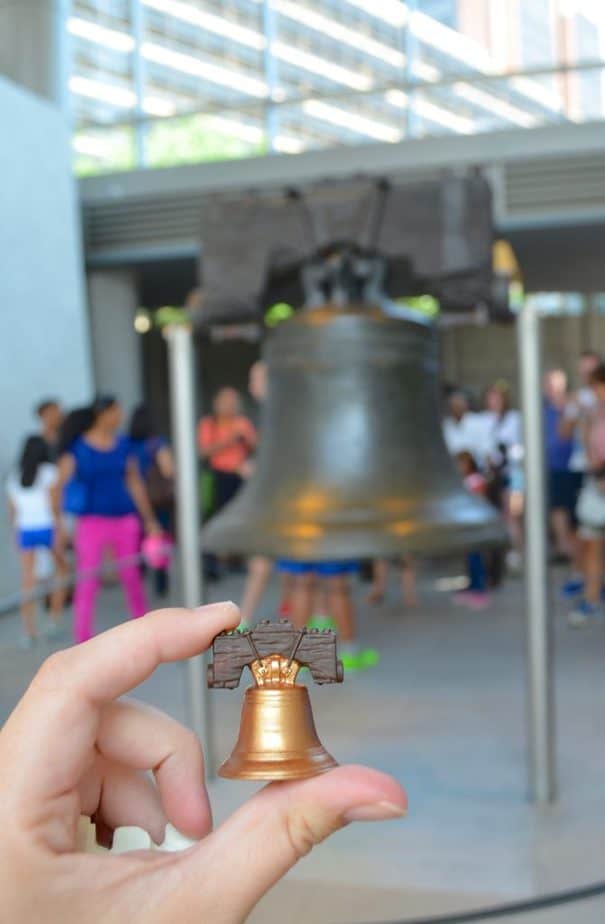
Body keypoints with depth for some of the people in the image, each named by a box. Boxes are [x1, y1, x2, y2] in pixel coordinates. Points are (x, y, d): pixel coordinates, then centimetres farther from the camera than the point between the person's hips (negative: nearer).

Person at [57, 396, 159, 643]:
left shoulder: (123, 444, 7)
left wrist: (149, 520, 16)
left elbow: (135, 483, 14)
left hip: (125, 518, 4)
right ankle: (83, 641, 4)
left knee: (132, 577, 10)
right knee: (87, 583, -4)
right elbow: (62, 483, -7)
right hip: (92, 520, -3)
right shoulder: (76, 447, -5)